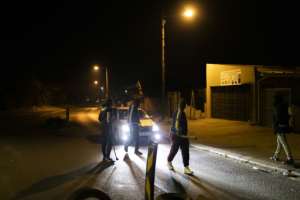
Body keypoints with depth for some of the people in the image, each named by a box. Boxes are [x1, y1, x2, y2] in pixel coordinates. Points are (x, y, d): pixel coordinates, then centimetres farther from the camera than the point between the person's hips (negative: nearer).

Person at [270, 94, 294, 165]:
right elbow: (287, 116, 15)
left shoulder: (277, 107, -16)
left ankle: (290, 159, -9)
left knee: (284, 143, -8)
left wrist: (275, 128, -13)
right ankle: (275, 156, 27)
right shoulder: (285, 106, 10)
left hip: (280, 127, -9)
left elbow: (277, 118, -19)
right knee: (279, 141, 17)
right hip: (285, 126, 10)